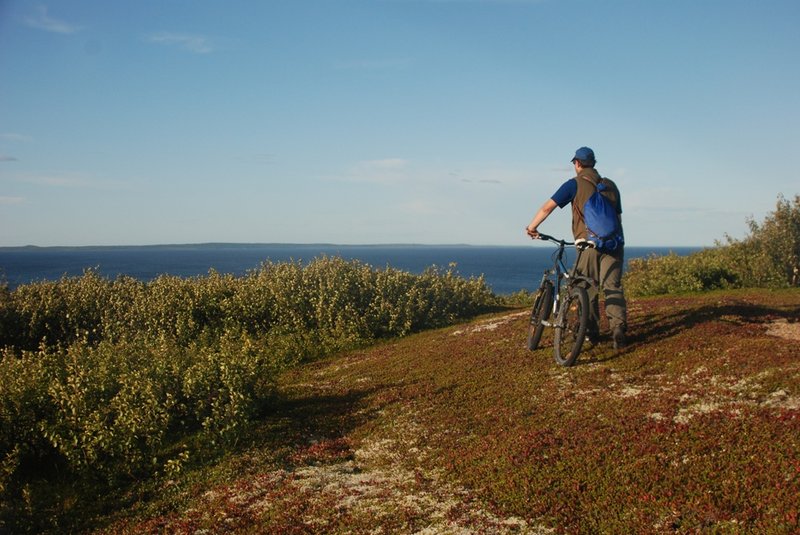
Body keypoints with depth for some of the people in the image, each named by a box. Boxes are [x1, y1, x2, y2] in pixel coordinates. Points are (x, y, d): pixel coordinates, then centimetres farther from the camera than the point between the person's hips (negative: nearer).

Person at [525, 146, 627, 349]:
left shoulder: (574, 184, 2)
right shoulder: (610, 185, 16)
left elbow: (548, 207, -3)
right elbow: (619, 217, 19)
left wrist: (532, 227, 8)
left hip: (588, 243, -3)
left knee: (588, 289, 8)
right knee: (612, 286, 1)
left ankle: (592, 333, 14)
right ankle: (618, 327, -17)